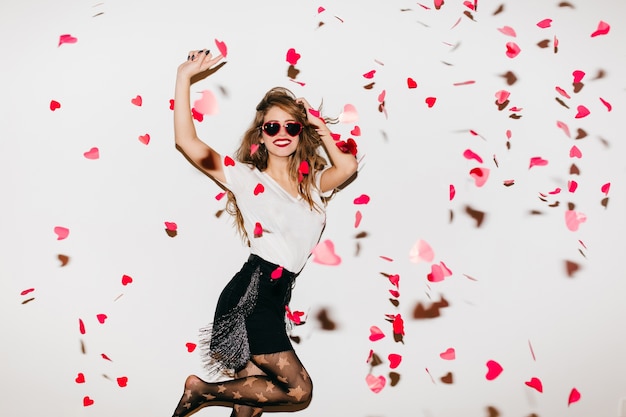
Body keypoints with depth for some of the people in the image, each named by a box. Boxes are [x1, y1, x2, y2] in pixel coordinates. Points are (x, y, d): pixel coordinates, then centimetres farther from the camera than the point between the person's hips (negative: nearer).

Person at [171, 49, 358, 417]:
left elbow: (348, 166, -2)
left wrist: (320, 128, 9)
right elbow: (187, 142, -9)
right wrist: (184, 78, -9)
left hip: (276, 298, 6)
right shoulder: (248, 178, 0)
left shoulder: (313, 184, 17)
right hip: (251, 294, -6)